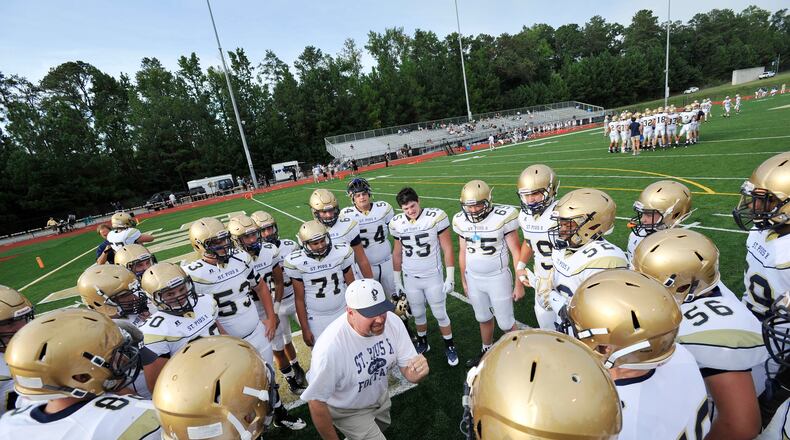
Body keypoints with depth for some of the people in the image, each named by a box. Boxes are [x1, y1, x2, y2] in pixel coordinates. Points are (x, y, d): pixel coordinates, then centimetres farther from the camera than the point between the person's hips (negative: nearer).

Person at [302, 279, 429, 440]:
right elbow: (316, 401, -25)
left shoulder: (392, 321, -26)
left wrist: (418, 371, -39)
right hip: (348, 411, -5)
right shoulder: (330, 347, -40)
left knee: (382, 427, 29)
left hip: (380, 395, 5)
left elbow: (407, 368, -16)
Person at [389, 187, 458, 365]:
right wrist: (397, 279, 10)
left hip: (433, 277, -3)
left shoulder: (436, 217, -15)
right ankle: (422, 342, 41)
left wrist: (450, 277, -9)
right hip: (410, 279, 3)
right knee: (418, 314, 18)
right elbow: (397, 252, 7)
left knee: (440, 314, 10)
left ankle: (449, 346, 32)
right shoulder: (397, 223, -4)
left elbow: (447, 249, -9)